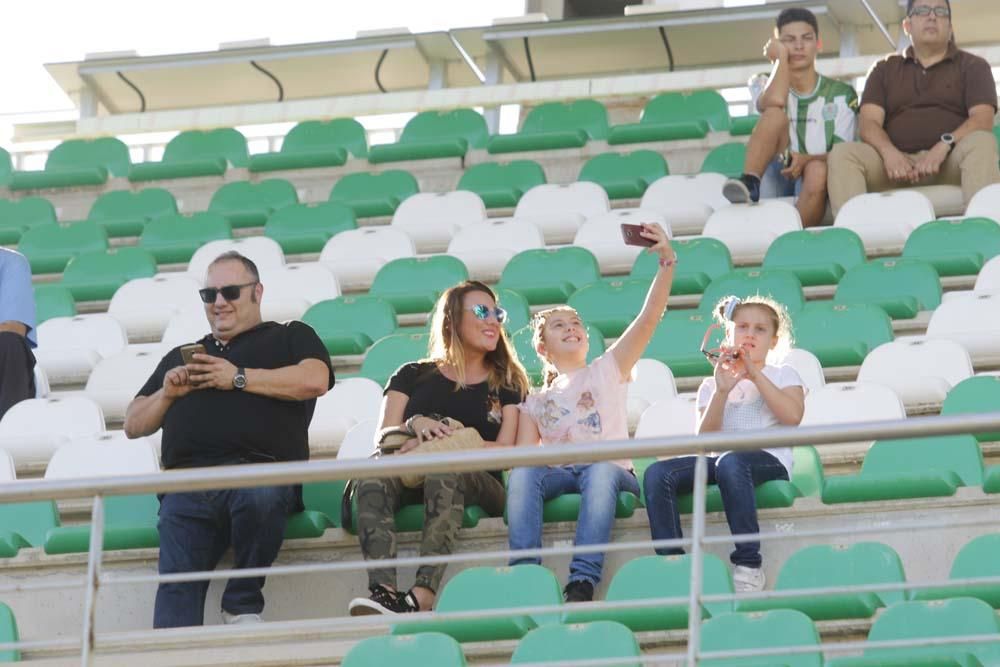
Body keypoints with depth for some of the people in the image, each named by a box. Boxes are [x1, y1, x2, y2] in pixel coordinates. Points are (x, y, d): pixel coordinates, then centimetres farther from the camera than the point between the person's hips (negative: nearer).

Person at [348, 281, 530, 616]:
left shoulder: (507, 384, 19)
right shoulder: (413, 376, 22)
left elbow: (506, 450, 4)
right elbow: (382, 437, 10)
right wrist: (415, 424, -12)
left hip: (478, 484, -1)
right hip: (411, 480, 2)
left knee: (444, 470, -38)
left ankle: (422, 595, -57)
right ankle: (383, 589, -57)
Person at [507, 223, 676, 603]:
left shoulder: (607, 370, 20)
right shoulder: (534, 403, 27)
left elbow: (650, 316, 6)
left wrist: (667, 263, -8)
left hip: (611, 469, -2)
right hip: (558, 473, 2)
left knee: (601, 472, -39)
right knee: (522, 474, -32)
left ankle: (582, 583, -51)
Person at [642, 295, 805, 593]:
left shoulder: (783, 375, 15)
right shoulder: (711, 385, 21)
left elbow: (793, 415, -7)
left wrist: (755, 374, -3)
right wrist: (721, 391, -5)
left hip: (770, 461, -4)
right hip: (719, 461, 4)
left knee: (730, 461, -41)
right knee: (657, 473, -23)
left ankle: (748, 564, -40)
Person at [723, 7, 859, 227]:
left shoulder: (841, 94, 10)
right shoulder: (764, 85, 12)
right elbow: (774, 102, -14)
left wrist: (807, 160, -22)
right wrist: (781, 57, 0)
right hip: (776, 180, 1)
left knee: (817, 170, -38)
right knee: (775, 113, -24)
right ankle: (749, 184, -46)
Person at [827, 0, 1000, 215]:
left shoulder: (973, 66, 15)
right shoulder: (884, 69, 21)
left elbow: (982, 120, -1)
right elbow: (869, 123, 6)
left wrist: (944, 146, -21)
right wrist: (889, 153, -18)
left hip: (951, 164, -2)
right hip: (897, 163, 2)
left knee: (982, 143, -34)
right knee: (842, 153, -24)